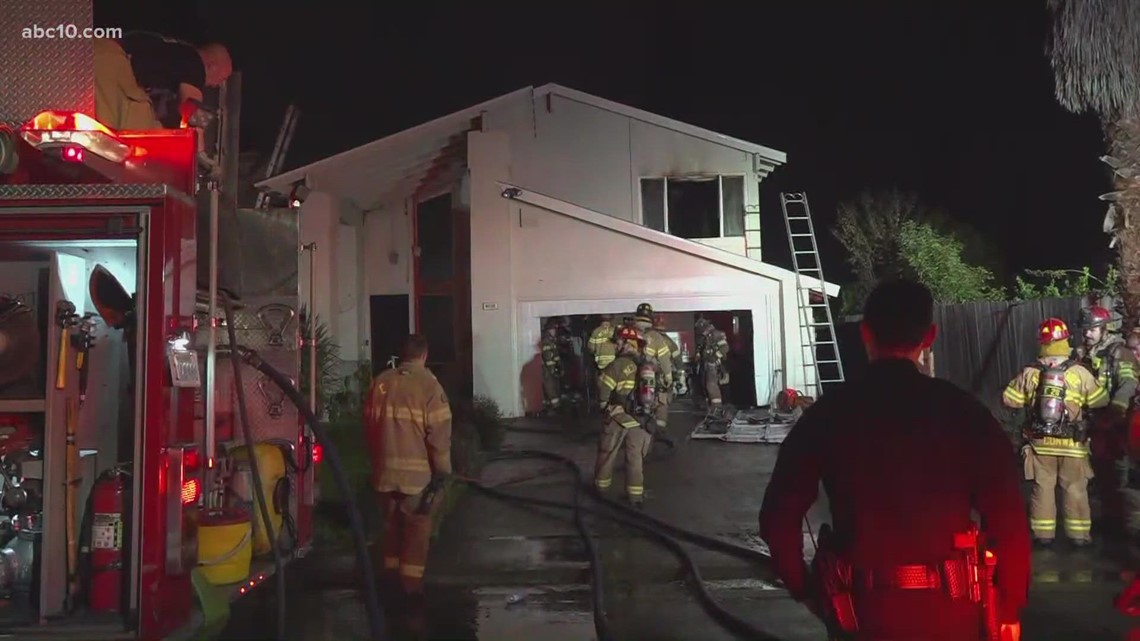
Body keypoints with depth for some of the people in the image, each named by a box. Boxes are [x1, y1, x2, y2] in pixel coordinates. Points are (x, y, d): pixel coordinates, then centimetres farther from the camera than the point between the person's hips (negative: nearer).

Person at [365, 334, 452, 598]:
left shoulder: (381, 382, 4)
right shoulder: (428, 385, -11)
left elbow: (370, 425, 12)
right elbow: (439, 432, -13)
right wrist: (442, 470, -6)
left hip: (385, 469, 5)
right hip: (417, 472, -5)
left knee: (391, 522, 19)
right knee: (417, 526, 5)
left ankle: (391, 574, 29)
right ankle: (411, 581, 7)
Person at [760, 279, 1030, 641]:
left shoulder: (828, 414, -5)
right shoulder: (962, 410, -6)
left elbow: (778, 517, -6)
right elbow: (1007, 518, -9)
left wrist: (804, 590, 9)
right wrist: (1009, 607, 3)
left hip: (866, 609, 0)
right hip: (950, 609, 0)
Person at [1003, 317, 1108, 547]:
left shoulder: (1029, 373, -7)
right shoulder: (1079, 373, -12)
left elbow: (1009, 399, 0)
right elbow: (1101, 400, -4)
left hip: (1040, 442, 1)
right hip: (1072, 443, -1)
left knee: (1042, 487, 10)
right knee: (1075, 488, 11)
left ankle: (1043, 534, 14)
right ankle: (1079, 534, 17)